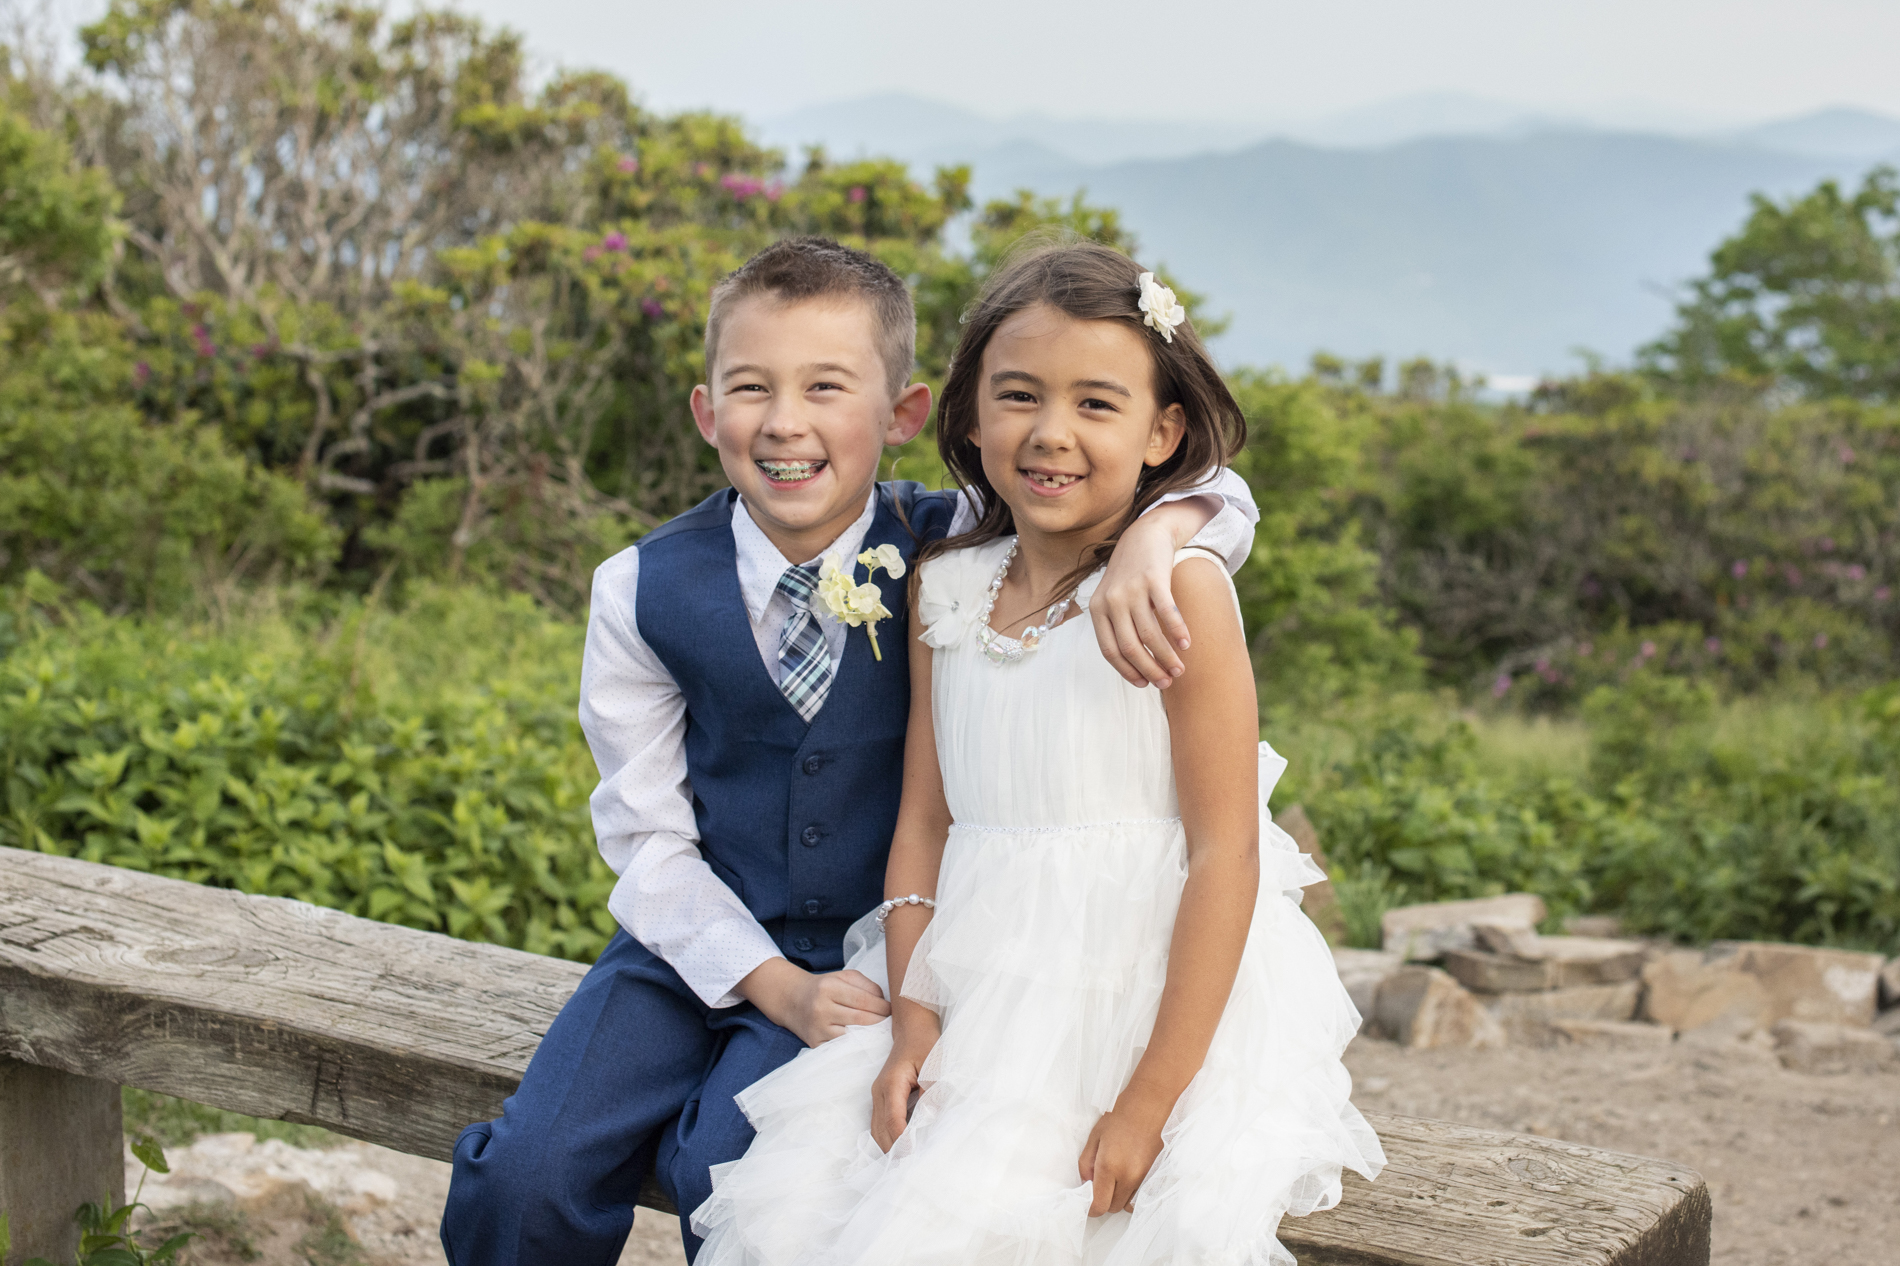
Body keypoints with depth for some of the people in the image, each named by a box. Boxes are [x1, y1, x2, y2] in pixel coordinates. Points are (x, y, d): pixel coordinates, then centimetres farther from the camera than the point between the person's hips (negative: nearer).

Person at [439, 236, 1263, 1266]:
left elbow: (1218, 502, -11)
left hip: (875, 954, -1)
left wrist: (1147, 543, -36)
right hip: (701, 940, 2)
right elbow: (646, 832, -3)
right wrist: (773, 982, -16)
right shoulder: (645, 592, -6)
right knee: (527, 1175, -16)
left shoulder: (952, 553, -10)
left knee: (730, 1168, -25)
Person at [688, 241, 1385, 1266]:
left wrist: (1149, 1099, -16)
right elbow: (924, 817, 9)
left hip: (1152, 996, -5)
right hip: (976, 985, 6)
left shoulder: (1178, 586, -12)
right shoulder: (944, 586, 7)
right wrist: (912, 1019, -3)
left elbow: (1225, 854, -14)